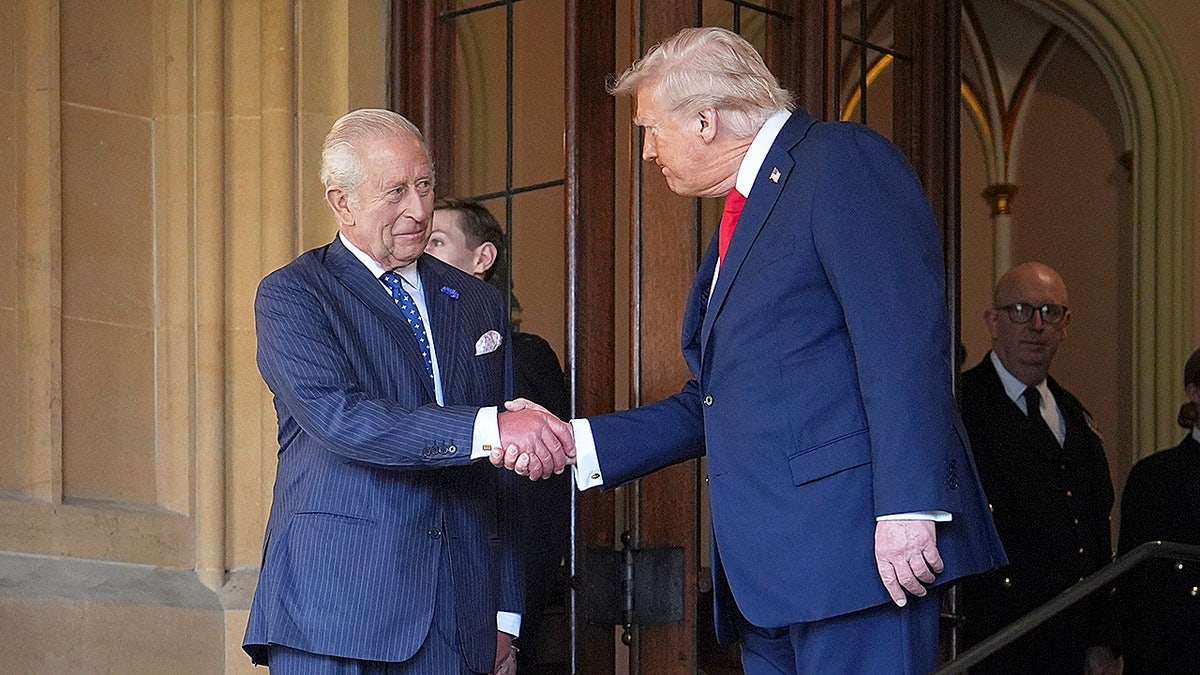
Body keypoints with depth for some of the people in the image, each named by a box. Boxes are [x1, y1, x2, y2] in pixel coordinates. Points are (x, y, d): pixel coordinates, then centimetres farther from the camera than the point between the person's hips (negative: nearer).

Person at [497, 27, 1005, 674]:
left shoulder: (840, 160, -5)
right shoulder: (739, 223, 24)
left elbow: (902, 337, -16)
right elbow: (710, 407, 25)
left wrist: (909, 506, -23)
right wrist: (575, 441, 15)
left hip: (853, 543, -9)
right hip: (767, 568, 9)